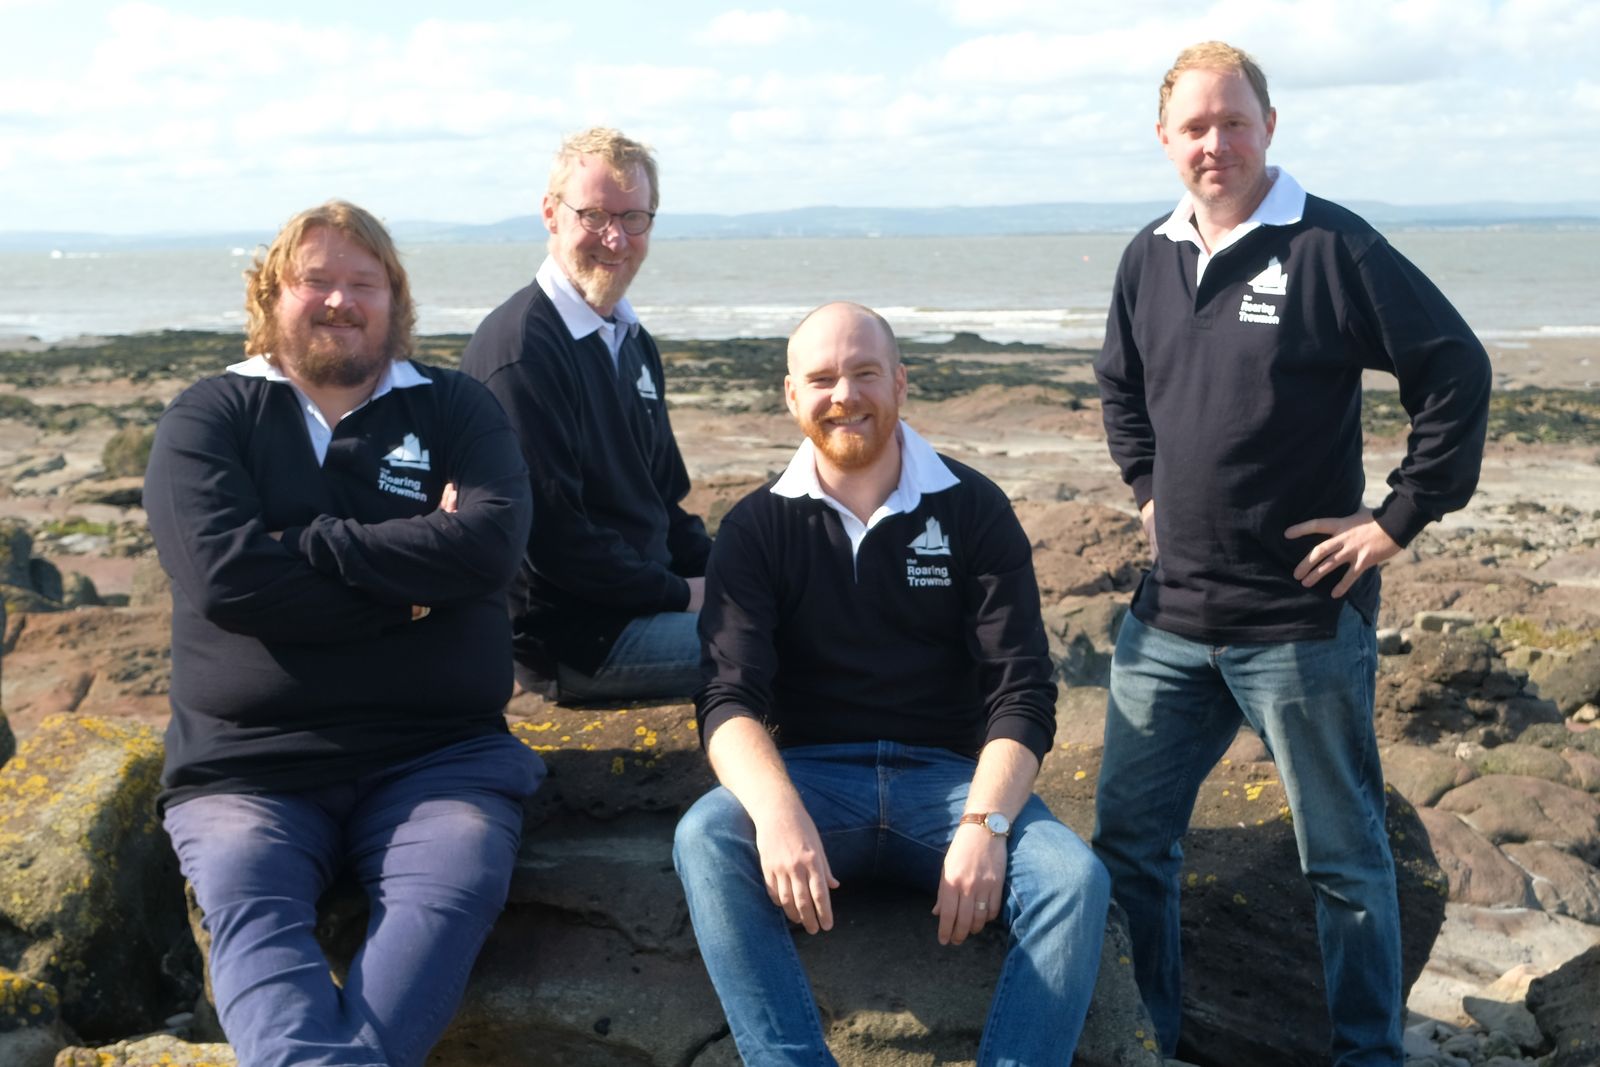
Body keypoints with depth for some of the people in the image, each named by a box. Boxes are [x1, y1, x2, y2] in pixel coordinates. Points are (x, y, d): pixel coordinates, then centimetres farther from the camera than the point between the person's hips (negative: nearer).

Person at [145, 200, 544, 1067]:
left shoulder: (454, 409, 13)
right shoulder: (210, 418, 10)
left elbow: (492, 542, -8)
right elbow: (222, 575, -9)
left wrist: (307, 542, -6)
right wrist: (412, 580, -5)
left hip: (437, 754, 1)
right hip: (248, 759, 0)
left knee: (457, 883, -30)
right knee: (247, 901, -30)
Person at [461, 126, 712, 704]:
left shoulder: (632, 342, 15)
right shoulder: (518, 351, -16)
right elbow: (551, 531, -20)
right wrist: (679, 595, -12)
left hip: (645, 605, 10)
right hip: (570, 638, -9)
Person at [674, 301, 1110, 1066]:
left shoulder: (974, 510, 3)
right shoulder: (757, 528, 4)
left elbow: (1021, 693, -3)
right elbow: (730, 696, -8)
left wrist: (985, 822, -23)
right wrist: (778, 811, -31)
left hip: (949, 777, 0)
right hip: (812, 775, 0)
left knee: (1074, 878, -29)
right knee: (705, 839, -32)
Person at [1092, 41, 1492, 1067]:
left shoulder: (1333, 246, -11)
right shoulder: (1150, 258, 7)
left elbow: (1457, 373, -11)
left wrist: (1397, 520, -11)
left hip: (1303, 620, -6)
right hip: (1170, 617, 6)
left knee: (1344, 855, 8)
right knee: (1130, 837, 12)